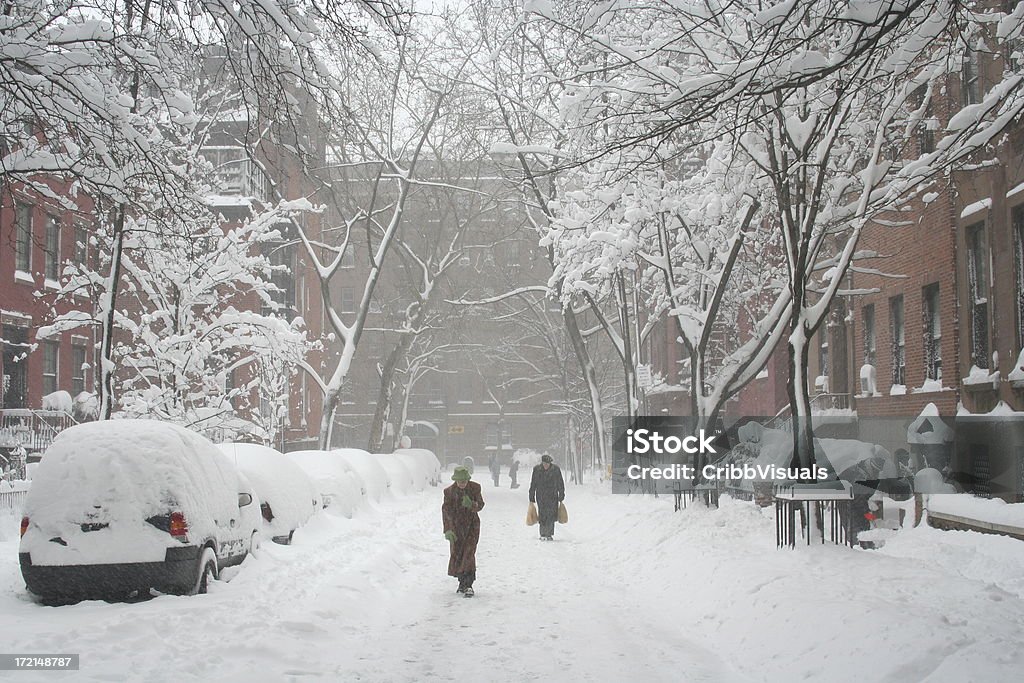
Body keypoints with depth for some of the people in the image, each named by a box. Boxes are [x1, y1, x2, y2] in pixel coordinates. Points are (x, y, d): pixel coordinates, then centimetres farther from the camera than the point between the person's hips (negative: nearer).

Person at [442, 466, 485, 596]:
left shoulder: (475, 488, -7)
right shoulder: (449, 491, -8)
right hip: (456, 526, 1)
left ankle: (468, 585, -11)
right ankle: (462, 582, 22)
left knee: (468, 553, -12)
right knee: (456, 554, 5)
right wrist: (448, 530, -14)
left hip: (472, 524, -1)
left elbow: (480, 505, -6)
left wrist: (471, 505, -29)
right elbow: (446, 511, -7)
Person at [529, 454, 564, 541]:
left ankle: (549, 534, 3)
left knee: (551, 516, -6)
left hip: (552, 497, 0)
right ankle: (543, 534, 7)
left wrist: (561, 497, 6)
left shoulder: (556, 469, -2)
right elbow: (533, 485, 6)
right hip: (540, 497, 0)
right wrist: (532, 498, 5)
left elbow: (560, 484, 6)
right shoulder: (537, 470, -1)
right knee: (542, 516, -3)